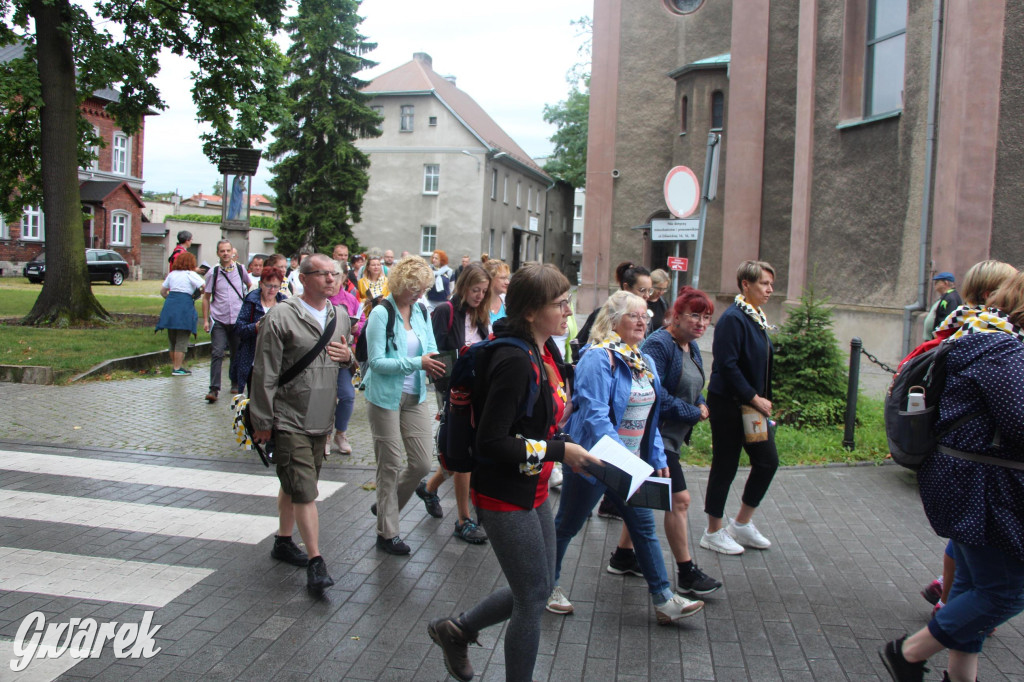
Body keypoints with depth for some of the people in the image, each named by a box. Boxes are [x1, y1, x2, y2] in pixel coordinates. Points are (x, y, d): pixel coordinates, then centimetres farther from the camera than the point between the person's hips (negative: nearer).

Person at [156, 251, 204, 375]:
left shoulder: (172, 274, 14)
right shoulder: (191, 274, -4)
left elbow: (162, 290, 20)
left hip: (170, 306, 7)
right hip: (184, 307, -7)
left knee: (173, 340, 16)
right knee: (182, 340, -3)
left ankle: (174, 365, 26)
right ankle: (177, 369, -4)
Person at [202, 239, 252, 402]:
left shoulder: (240, 270, 3)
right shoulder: (213, 273, 0)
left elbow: (249, 285, 25)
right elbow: (206, 297, 5)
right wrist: (205, 320, 0)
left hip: (238, 320, 2)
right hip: (218, 320, -2)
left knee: (237, 354, 10)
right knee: (217, 353, -11)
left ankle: (235, 383, 29)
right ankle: (214, 389, -12)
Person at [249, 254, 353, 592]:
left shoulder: (340, 318, 10)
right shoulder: (281, 317, -11)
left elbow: (346, 365, 23)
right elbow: (265, 373, -10)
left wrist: (348, 356, -2)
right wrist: (262, 421, -9)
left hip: (321, 421, 6)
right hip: (289, 421, -6)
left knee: (293, 486, 19)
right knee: (304, 491, -8)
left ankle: (283, 542, 35)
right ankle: (315, 561, -3)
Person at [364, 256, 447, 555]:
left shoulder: (421, 311, 5)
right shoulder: (381, 313, -13)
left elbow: (431, 349, 11)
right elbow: (376, 362, -18)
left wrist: (435, 363, -12)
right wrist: (417, 362, -25)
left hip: (416, 397, 6)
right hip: (386, 397, -5)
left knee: (421, 463, 5)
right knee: (390, 465, 5)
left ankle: (385, 505, 31)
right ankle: (387, 533, 19)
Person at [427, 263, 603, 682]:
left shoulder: (544, 352, 5)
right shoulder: (515, 361, -25)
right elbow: (491, 441, -27)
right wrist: (559, 451, -23)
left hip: (533, 491, 9)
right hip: (505, 496, -9)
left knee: (538, 588, 19)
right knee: (533, 597, 3)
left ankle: (456, 630, 37)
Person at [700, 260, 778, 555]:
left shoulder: (758, 318, 11)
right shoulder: (733, 318, -17)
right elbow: (727, 364, -22)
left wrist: (763, 399, 10)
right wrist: (753, 398, -19)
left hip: (752, 405, 9)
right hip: (729, 405, -9)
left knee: (768, 461, 11)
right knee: (725, 466, 2)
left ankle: (741, 523, 27)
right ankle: (713, 532, 17)